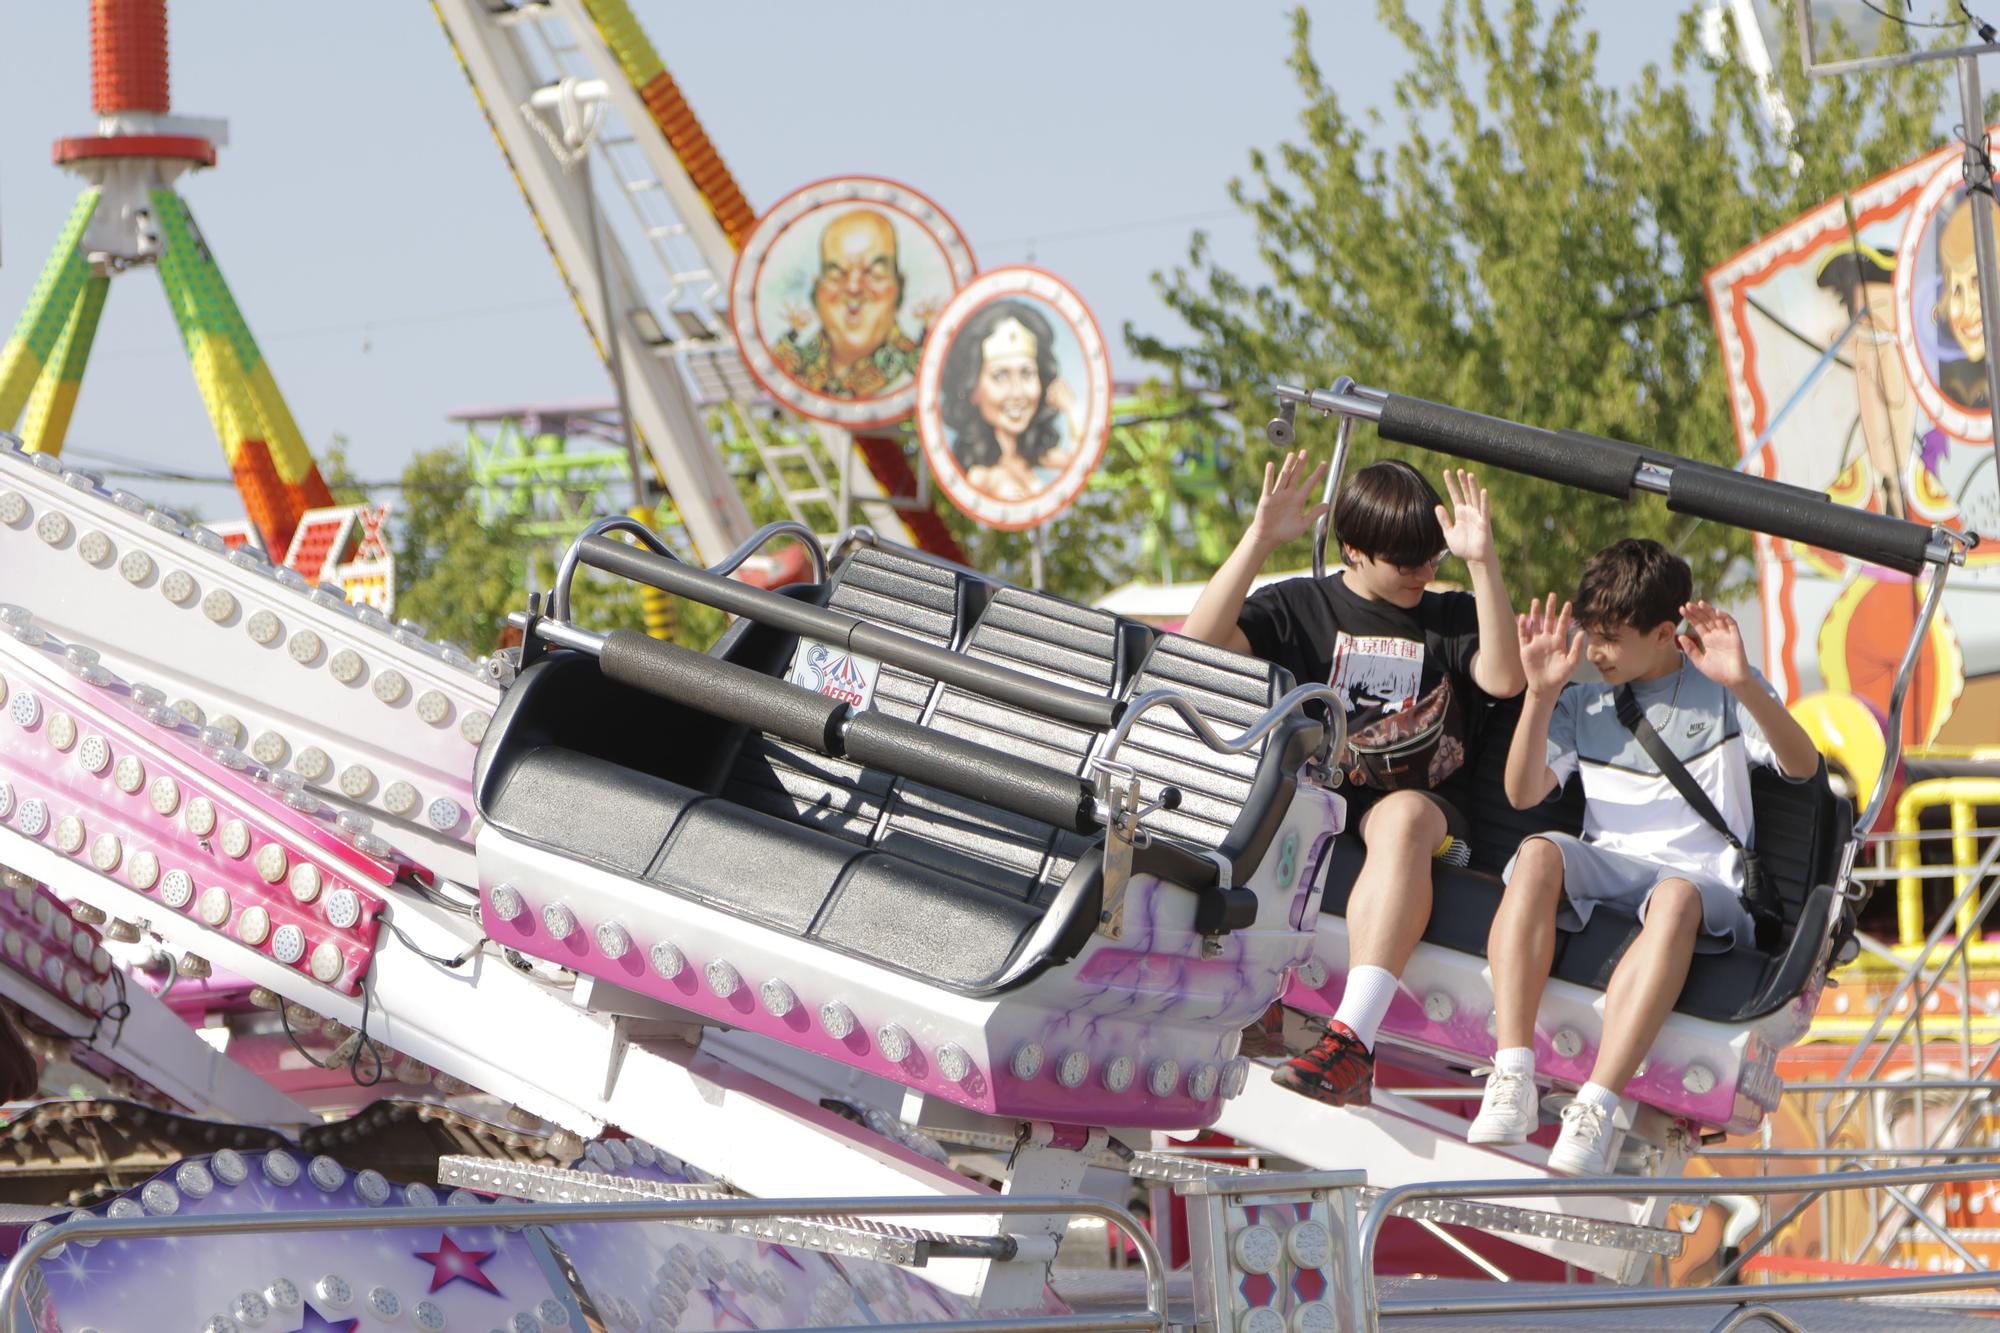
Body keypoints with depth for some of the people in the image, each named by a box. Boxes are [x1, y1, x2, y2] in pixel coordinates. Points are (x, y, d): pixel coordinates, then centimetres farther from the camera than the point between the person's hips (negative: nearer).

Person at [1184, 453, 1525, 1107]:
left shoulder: (1451, 620, 15)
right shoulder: (1301, 606, 13)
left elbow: (1504, 679, -7)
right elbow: (1201, 643, -4)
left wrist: (1481, 562, -13)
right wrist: (1260, 539, -11)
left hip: (1424, 805, -1)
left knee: (1404, 816, -38)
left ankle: (1352, 1041, -54)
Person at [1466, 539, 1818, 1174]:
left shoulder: (1721, 694, 10)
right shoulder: (1582, 705, 19)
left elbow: (1802, 764, -5)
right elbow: (1523, 793, 7)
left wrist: (1745, 686, -21)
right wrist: (1540, 693, -5)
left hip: (1703, 879, -3)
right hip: (1603, 872, 3)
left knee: (1676, 898, -39)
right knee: (1540, 853, -32)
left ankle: (1595, 1111, -48)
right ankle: (1510, 1080, -42)